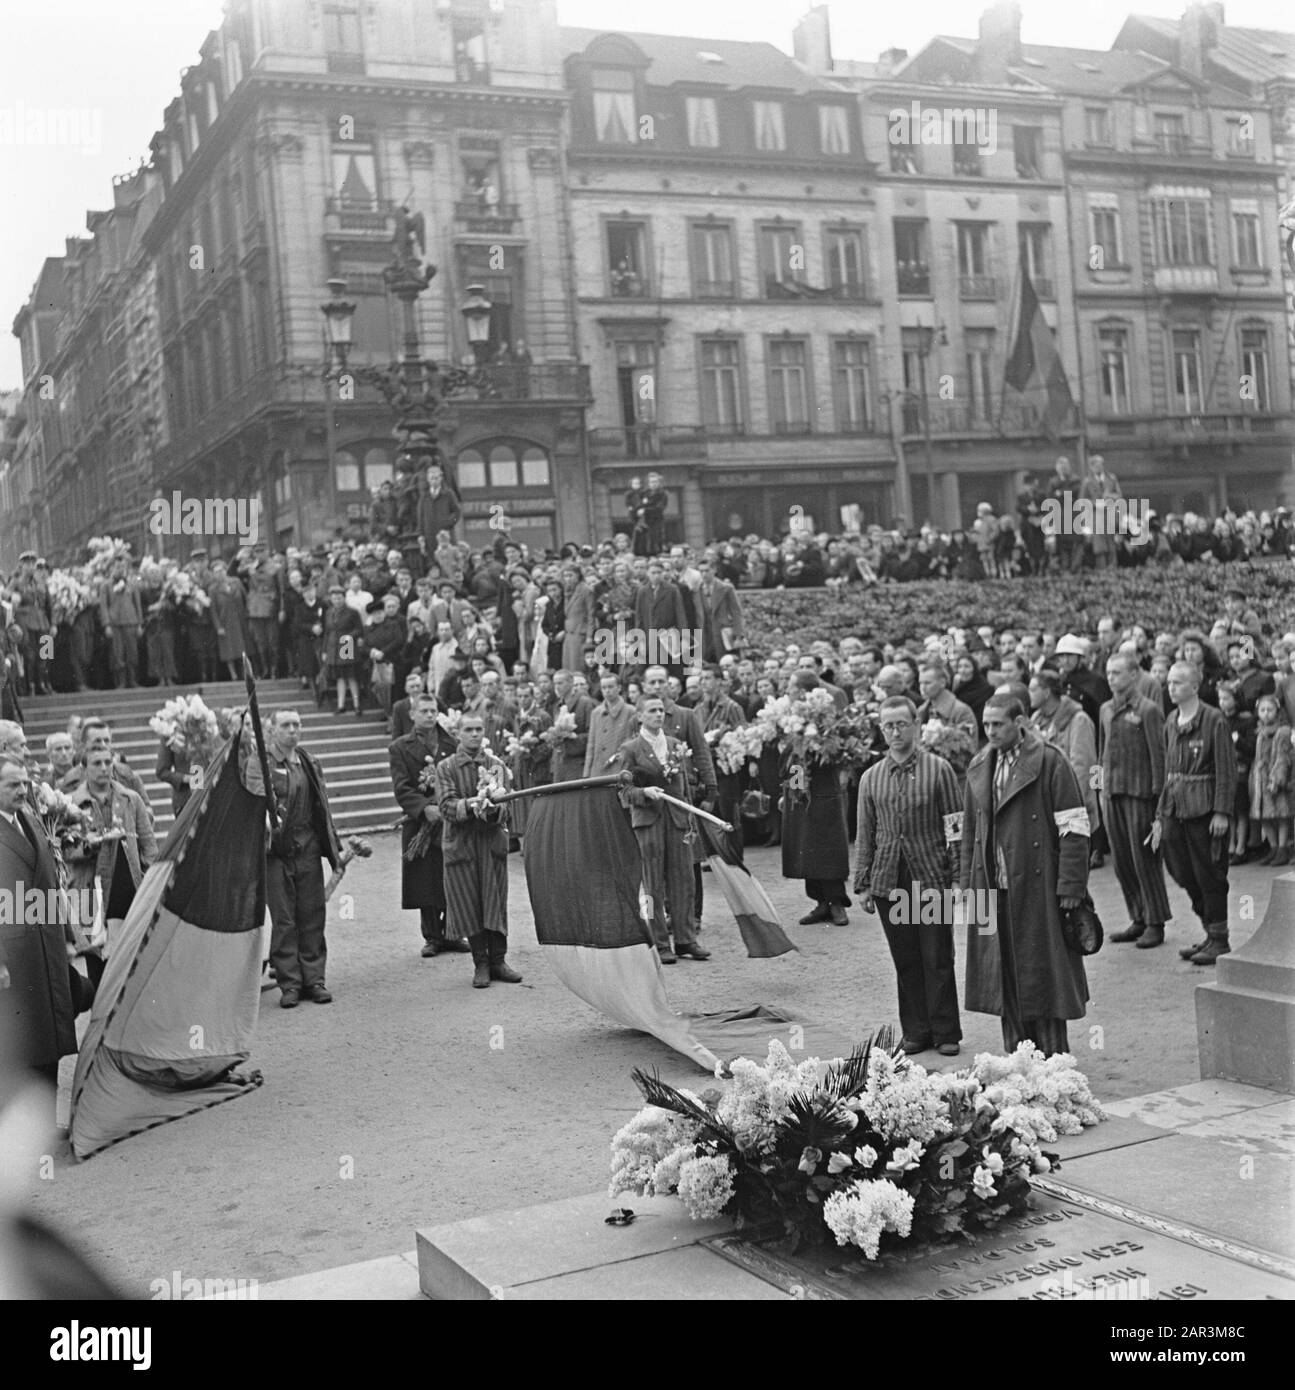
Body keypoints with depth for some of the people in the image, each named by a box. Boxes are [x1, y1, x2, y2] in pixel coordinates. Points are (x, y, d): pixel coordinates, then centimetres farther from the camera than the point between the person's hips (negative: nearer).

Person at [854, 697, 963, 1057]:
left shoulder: (938, 769, 0)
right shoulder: (871, 778, 9)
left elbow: (956, 824, 0)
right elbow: (865, 835, 13)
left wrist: (957, 875, -6)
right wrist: (862, 884, 8)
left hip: (931, 877, -3)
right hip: (888, 881, 3)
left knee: (937, 959, 1)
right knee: (905, 960, 7)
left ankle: (946, 1033, 12)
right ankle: (915, 1031, 17)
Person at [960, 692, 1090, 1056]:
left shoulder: (1050, 763, -6)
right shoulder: (979, 768, 12)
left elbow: (1074, 828, -9)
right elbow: (969, 831, 18)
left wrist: (1070, 886, -14)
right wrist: (967, 883, 12)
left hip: (1037, 887, -5)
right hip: (992, 887, 5)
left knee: (1042, 974, 1)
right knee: (1005, 976, 8)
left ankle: (1053, 1062, 11)